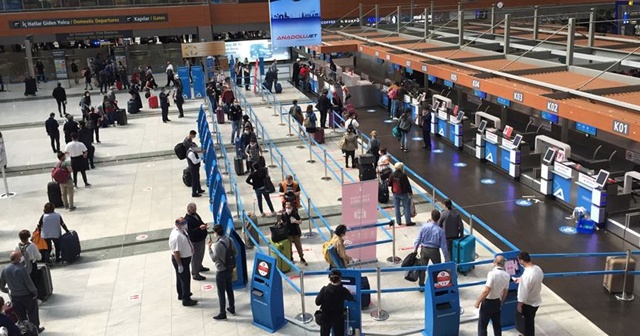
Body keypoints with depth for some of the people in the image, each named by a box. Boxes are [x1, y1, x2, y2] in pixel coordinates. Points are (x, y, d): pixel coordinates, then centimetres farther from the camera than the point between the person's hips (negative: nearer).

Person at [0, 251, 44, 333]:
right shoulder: (21, 269, -24)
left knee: (21, 315, 18)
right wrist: (35, 292, -6)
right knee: (32, 313, 14)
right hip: (26, 295, -5)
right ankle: (36, 328, 23)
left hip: (14, 296, 5)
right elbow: (29, 282, -20)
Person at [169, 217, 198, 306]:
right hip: (180, 259, -9)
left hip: (185, 258, 9)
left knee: (180, 278, 25)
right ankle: (186, 300, 16)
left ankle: (181, 294, 44)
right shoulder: (176, 236, -31)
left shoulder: (183, 230, -3)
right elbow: (176, 252, -28)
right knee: (185, 279, 3)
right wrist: (180, 265, -23)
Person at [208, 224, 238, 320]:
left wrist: (209, 247, -11)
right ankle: (232, 308, 35)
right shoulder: (230, 240, -4)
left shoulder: (217, 244, -26)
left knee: (221, 293, 5)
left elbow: (214, 258, -18)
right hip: (230, 269, 7)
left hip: (221, 271, -7)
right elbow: (236, 253, 4)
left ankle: (222, 314, 15)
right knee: (229, 289, 22)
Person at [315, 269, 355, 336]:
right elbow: (351, 298, 4)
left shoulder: (324, 290, -17)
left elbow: (317, 302, -12)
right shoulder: (343, 291, -15)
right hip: (338, 318, 0)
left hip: (326, 317, 0)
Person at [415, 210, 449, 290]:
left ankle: (421, 285, 25)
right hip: (434, 251, -1)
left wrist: (415, 249, 6)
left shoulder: (424, 226, -15)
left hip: (424, 250, 2)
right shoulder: (440, 231, -16)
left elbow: (418, 239, -8)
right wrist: (447, 258, -1)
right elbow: (444, 246, -10)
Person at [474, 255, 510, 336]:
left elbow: (486, 291, -26)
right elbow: (505, 292, 8)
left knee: (482, 325, 4)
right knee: (497, 324, 18)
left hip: (488, 302, -6)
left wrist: (478, 302, -15)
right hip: (497, 302, 7)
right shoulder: (506, 275, -3)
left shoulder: (492, 273, -25)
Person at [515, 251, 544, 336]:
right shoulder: (538, 268, -7)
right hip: (536, 300, 8)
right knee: (530, 321, 26)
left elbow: (524, 292, -26)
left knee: (528, 322, 13)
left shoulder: (526, 274, -33)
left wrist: (520, 304, -13)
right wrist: (521, 280, 16)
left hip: (528, 303, -8)